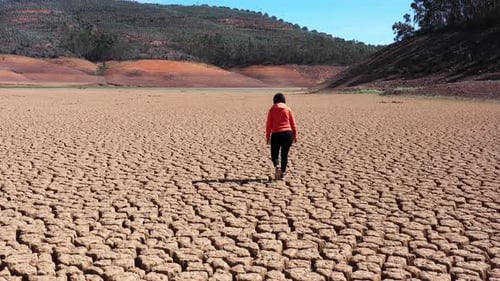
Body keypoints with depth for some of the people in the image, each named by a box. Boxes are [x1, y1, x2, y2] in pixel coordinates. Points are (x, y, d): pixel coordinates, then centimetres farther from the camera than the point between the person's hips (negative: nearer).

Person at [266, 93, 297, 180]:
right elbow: (293, 123, 7)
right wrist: (295, 135, 15)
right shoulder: (288, 109, 7)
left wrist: (267, 136, 9)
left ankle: (277, 167, -17)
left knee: (274, 154, 9)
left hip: (276, 134, -2)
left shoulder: (272, 110, 3)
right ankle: (283, 172, 11)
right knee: (285, 154, 12)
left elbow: (269, 124, 3)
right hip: (288, 133, 2)